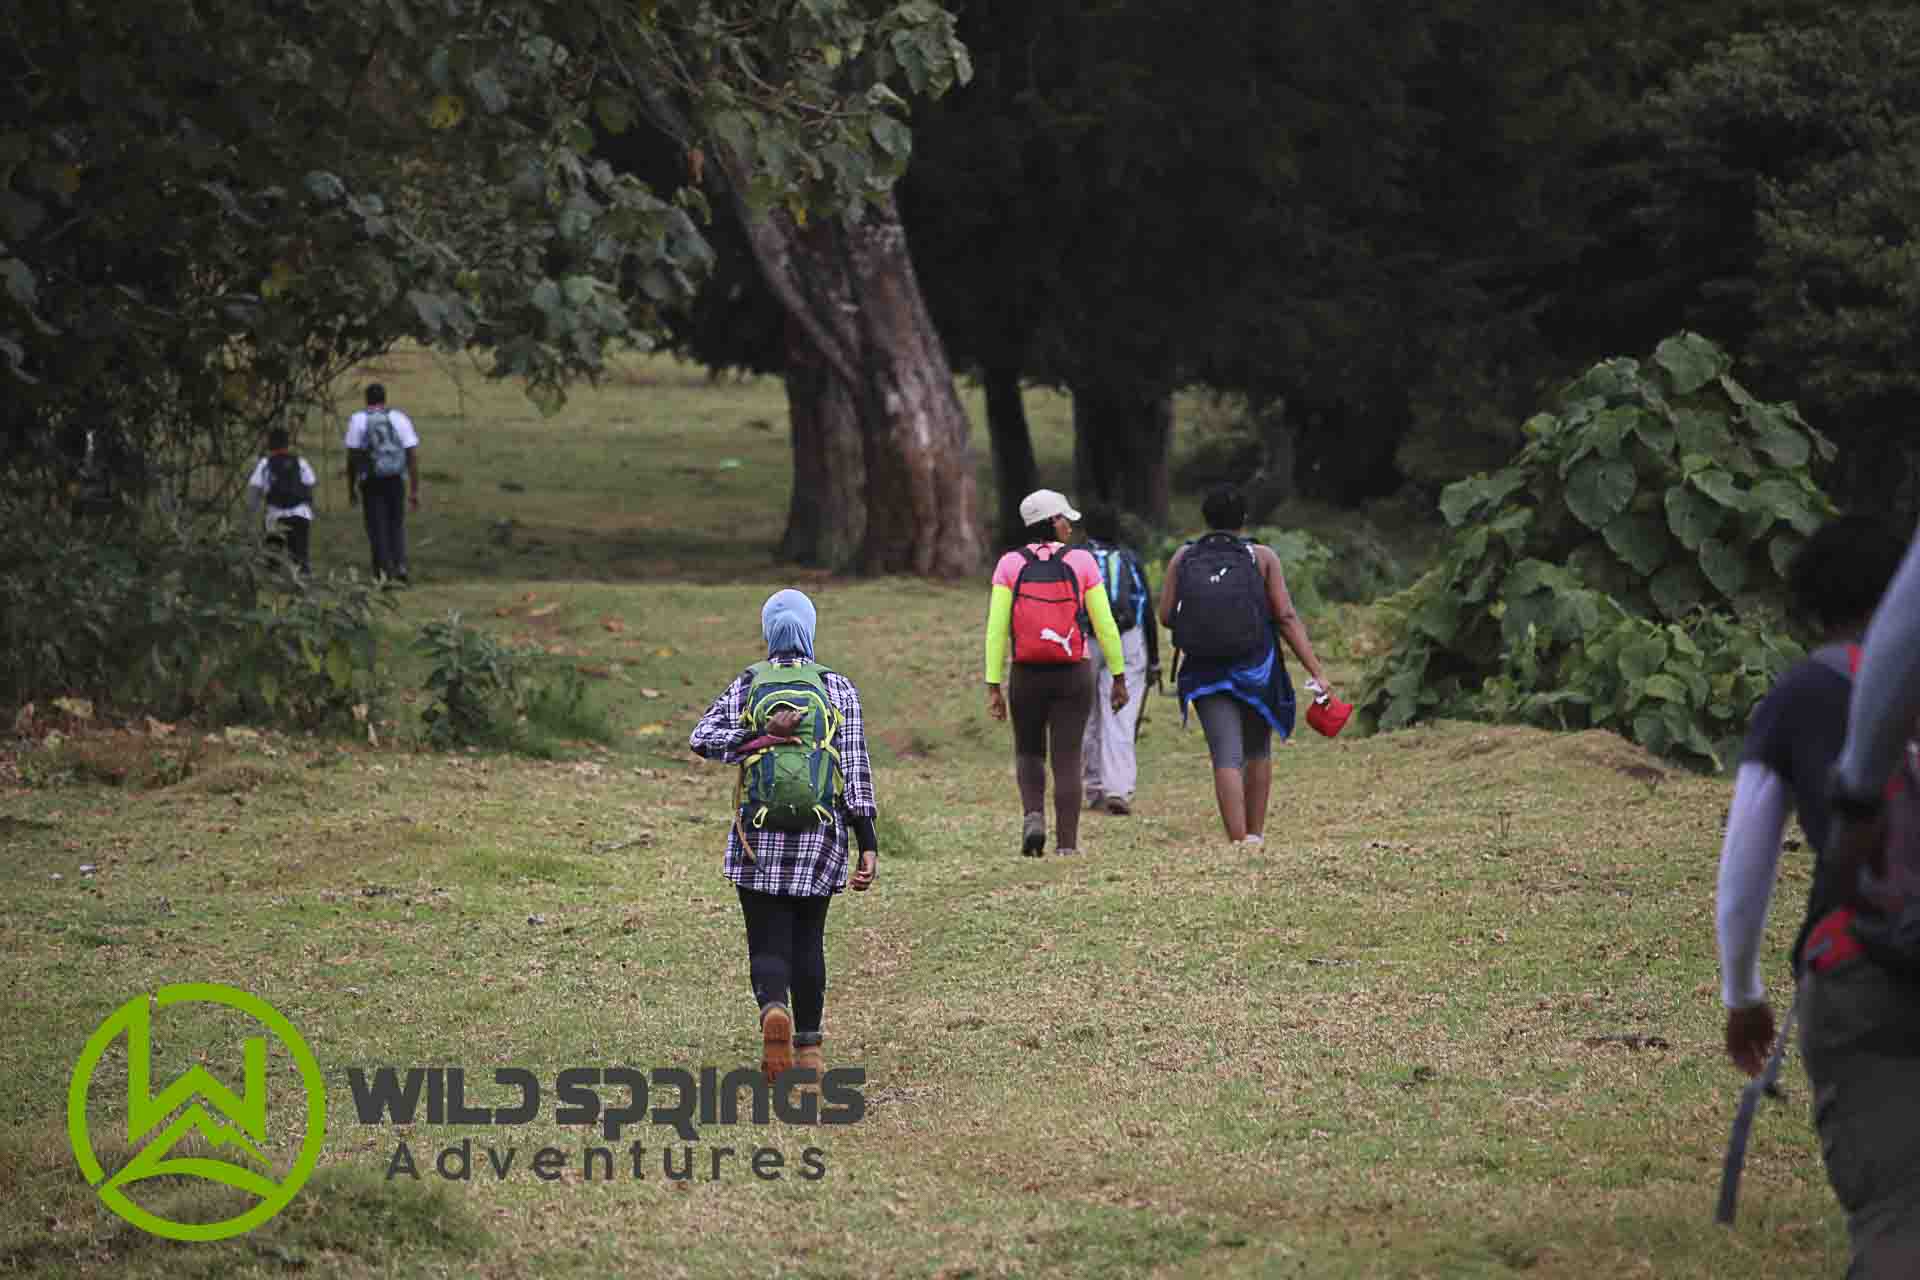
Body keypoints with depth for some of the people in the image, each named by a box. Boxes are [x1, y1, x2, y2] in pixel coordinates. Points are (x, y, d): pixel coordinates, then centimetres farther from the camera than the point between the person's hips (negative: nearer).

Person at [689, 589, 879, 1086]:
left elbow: (702, 737, -13)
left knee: (768, 943, 1)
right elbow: (856, 769, -5)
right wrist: (868, 845, -7)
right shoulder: (839, 690, 0)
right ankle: (809, 1048, 17)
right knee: (808, 940, 15)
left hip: (759, 841, -1)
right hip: (820, 839, 1)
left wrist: (760, 736, -17)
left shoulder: (745, 686, 1)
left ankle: (773, 1009, -30)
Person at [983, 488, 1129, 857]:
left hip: (1026, 675, 1)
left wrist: (993, 687, -4)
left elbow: (996, 629, -7)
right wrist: (1119, 678, 7)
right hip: (1073, 675, -1)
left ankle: (1033, 816, -6)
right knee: (1067, 759, 4)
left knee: (1028, 753, 19)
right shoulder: (1082, 563, -5)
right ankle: (1067, 844, -1)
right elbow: (1105, 625, -2)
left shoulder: (1010, 565, -4)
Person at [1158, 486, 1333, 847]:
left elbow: (1166, 616, -2)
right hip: (1257, 669, 0)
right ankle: (1255, 834, 24)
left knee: (1227, 759, -6)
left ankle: (1239, 842, -18)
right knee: (1258, 753, 20)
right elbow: (1286, 617, -7)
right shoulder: (1262, 557, -2)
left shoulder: (1183, 558, 2)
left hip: (1206, 671, 0)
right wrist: (1317, 672, -7)